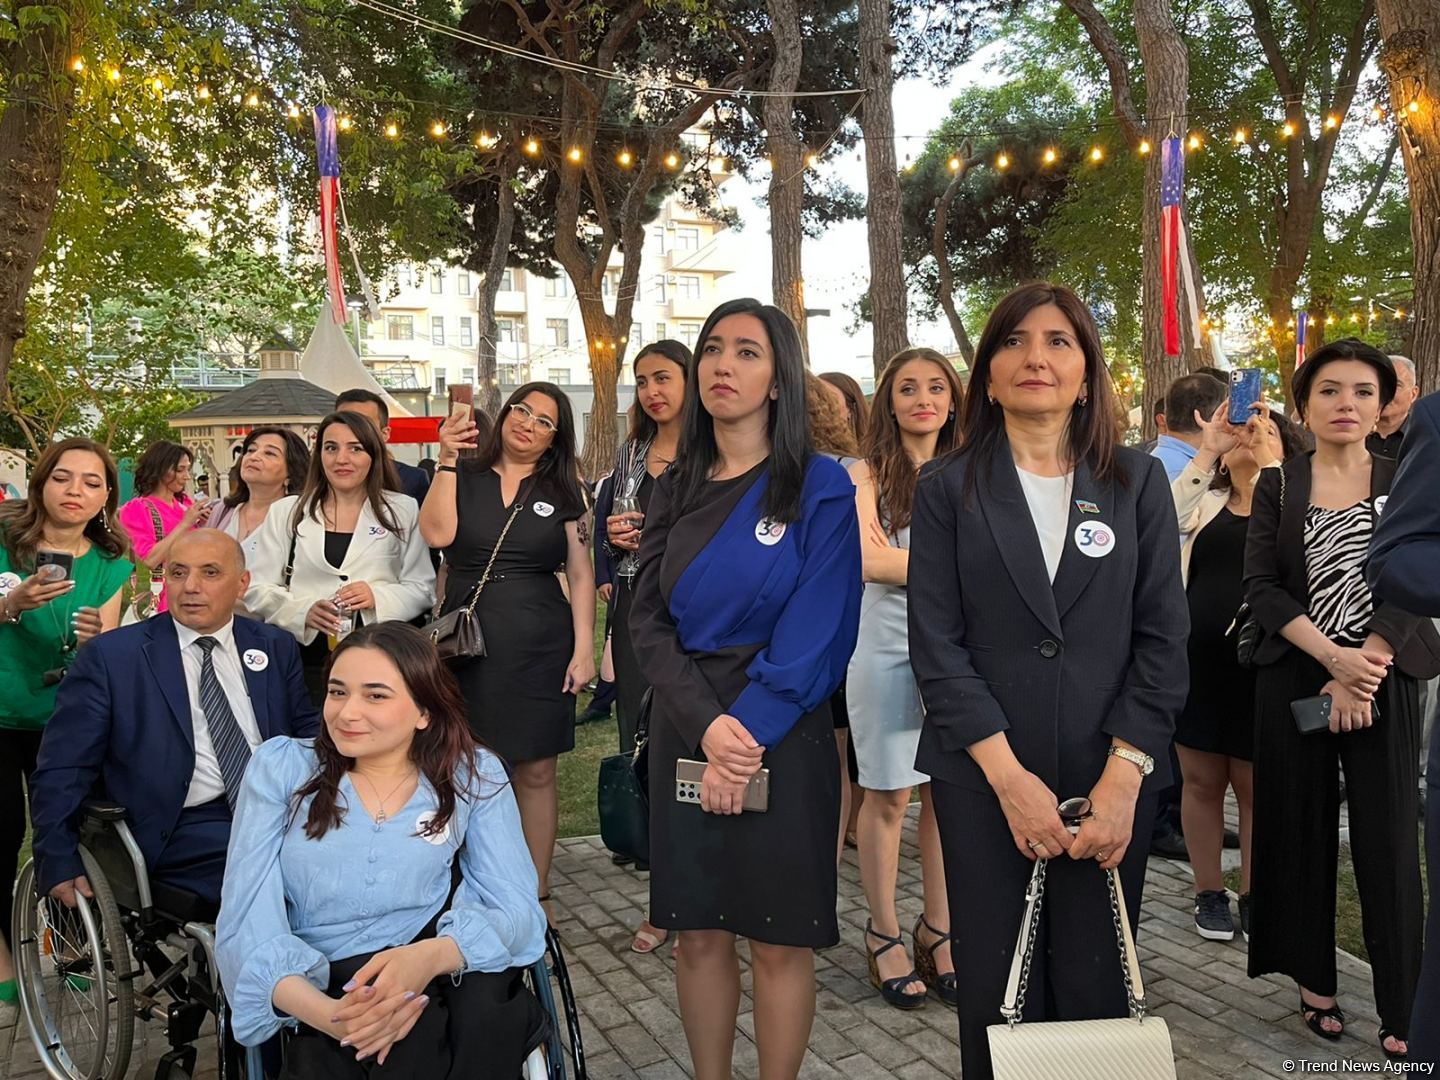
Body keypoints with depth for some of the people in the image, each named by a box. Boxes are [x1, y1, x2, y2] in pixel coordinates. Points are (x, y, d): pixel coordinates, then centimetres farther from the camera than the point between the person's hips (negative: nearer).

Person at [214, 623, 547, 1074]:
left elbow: (518, 909, -7)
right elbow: (246, 922, -6)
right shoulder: (279, 767, 2)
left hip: (448, 985, 2)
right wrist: (327, 1013, -26)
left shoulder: (475, 777, 3)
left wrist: (430, 957, -29)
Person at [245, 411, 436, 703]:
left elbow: (423, 589, 5)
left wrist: (379, 597, -14)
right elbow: (257, 590, 6)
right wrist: (303, 611, -12)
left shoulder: (403, 510, 8)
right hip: (307, 660, 1)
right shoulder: (286, 512, 11)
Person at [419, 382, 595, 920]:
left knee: (535, 773, 6)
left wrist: (584, 649, -3)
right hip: (465, 643, 0)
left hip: (539, 647, 0)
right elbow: (437, 534, -11)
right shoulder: (463, 476, 7)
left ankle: (535, 893, 19)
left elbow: (581, 574, 4)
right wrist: (447, 458, -12)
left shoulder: (562, 490, 7)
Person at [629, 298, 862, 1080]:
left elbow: (816, 629, -11)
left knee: (779, 940, 5)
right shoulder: (676, 490, 8)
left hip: (781, 739, -3)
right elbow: (648, 619, 1)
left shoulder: (821, 487, -4)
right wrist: (706, 726, -13)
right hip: (686, 734, 4)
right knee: (698, 931, 11)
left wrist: (750, 730, -17)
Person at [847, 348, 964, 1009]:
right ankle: (884, 935, 19)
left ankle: (937, 930, 24)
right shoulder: (868, 474, 1)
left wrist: (902, 560, -10)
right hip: (888, 648, -3)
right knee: (888, 797, 4)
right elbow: (868, 561, -12)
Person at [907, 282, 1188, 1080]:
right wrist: (1009, 776, -12)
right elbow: (935, 641, -5)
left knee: (1096, 992, 9)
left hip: (1112, 781, 1)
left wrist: (1125, 776, -10)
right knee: (996, 993, 8)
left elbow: (1162, 636, 1)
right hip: (983, 779, -1)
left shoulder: (1138, 482, 5)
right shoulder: (947, 488, 1)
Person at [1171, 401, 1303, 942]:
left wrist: (1267, 454, -18)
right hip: (1196, 659, 2)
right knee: (1202, 780, 10)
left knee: (1255, 786, 8)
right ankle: (1209, 892, 25)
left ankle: (1252, 895, 25)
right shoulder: (1205, 501, 7)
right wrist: (1207, 450, -14)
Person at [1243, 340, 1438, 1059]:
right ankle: (1315, 980, 21)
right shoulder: (1277, 486, 4)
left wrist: (1362, 671, -14)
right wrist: (1332, 656, -15)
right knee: (1302, 831, 7)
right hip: (1294, 677, 1)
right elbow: (1262, 587, -4)